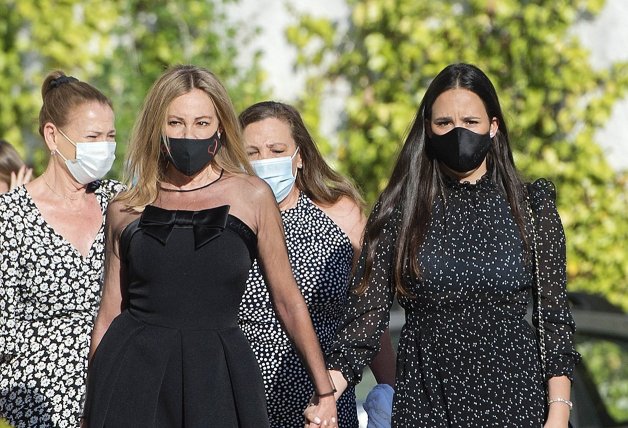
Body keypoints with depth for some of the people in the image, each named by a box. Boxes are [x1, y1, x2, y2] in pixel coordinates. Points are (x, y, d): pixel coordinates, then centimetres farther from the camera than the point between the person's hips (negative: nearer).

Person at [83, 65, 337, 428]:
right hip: (133, 374, 1)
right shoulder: (127, 209, 7)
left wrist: (325, 391, 8)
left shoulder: (252, 196, 3)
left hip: (218, 375, -1)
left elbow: (289, 301, 8)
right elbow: (110, 312, 11)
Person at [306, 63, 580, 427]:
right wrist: (328, 392, -16)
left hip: (512, 397, 0)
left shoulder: (531, 208, 3)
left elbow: (553, 314, 2)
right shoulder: (400, 209, 3)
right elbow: (367, 309, -3)